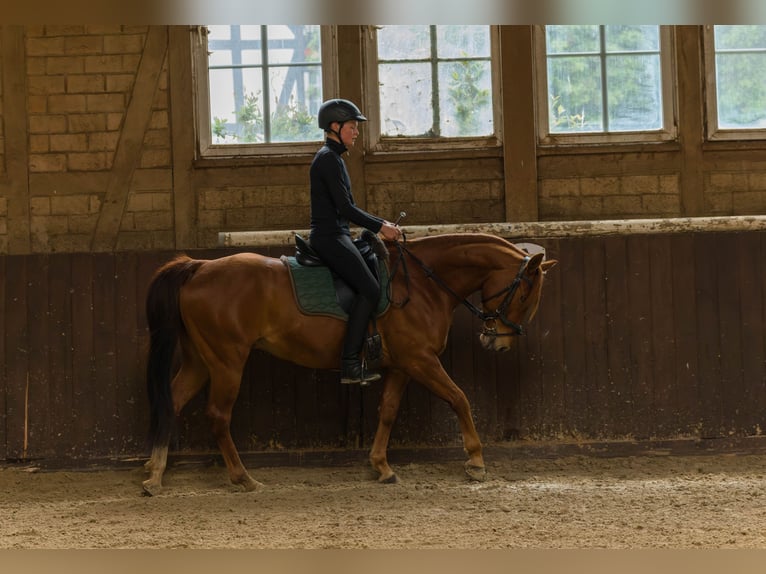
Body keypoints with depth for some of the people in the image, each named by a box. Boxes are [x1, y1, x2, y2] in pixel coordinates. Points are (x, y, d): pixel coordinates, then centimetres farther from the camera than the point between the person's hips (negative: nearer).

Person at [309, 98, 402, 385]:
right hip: (330, 238, -11)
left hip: (335, 237, 11)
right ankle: (349, 365, -21)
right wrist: (380, 227, -12)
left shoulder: (334, 158, 19)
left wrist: (383, 224, 17)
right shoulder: (328, 159, -13)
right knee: (369, 290, -18)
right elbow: (345, 208, -19)